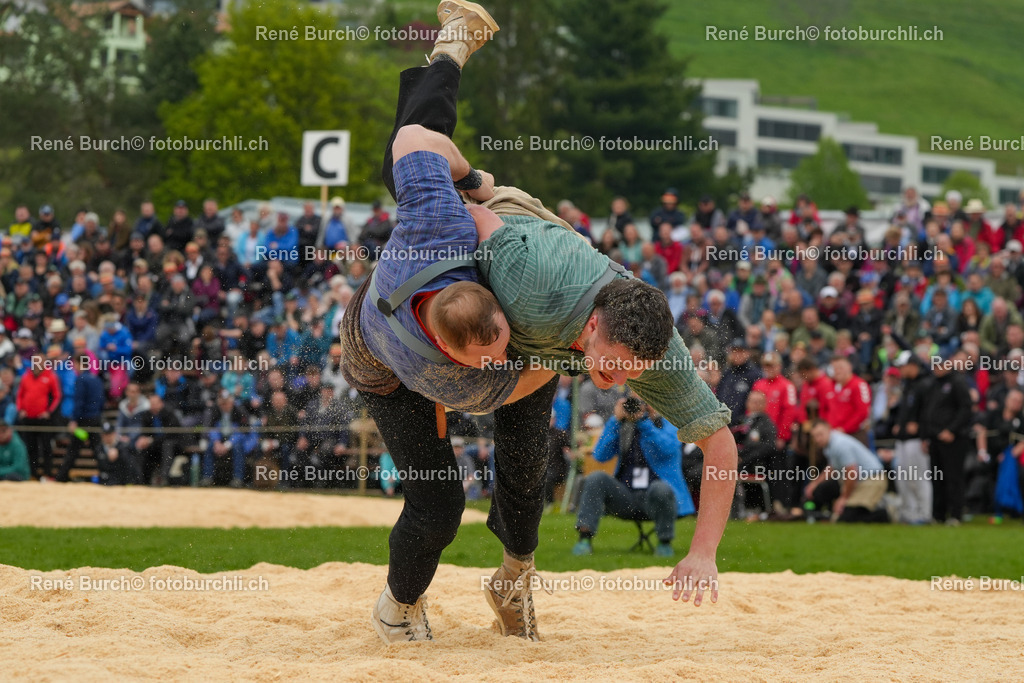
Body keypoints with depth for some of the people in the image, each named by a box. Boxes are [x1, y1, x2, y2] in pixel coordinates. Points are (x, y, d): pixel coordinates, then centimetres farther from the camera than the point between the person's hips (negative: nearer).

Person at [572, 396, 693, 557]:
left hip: (655, 499, -3)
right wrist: (616, 420, -7)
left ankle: (664, 542, -16)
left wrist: (643, 420, -21)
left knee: (660, 488, -37)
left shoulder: (669, 427, 3)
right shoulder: (622, 427, 13)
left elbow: (668, 450, -19)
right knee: (596, 479, -21)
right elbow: (600, 455, -1)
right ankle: (585, 537, -25)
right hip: (626, 498, 3)